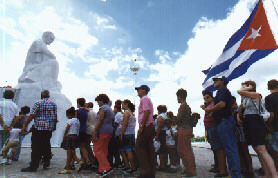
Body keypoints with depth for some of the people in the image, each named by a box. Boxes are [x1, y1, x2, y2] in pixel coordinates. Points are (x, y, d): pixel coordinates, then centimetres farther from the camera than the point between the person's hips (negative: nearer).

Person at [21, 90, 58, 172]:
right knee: (46, 145, 16)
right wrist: (54, 126, 22)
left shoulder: (38, 103, -5)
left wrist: (24, 125, -2)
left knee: (36, 147, -2)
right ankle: (46, 163, 22)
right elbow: (55, 117, 10)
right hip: (49, 128, 5)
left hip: (38, 128, -5)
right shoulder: (54, 104, 8)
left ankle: (33, 166, -1)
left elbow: (31, 116, -9)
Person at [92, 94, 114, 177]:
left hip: (102, 131, -10)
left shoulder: (103, 108, -7)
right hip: (109, 131, 10)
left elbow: (100, 120, -16)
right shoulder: (110, 109, 22)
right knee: (104, 150, 11)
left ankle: (107, 168, -14)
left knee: (97, 150, -8)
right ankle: (102, 170, 13)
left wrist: (94, 131, -17)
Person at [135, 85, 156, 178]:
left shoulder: (144, 99, -7)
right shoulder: (148, 99, 23)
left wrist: (141, 127, -21)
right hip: (150, 126, 10)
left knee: (139, 147, -7)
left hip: (146, 126, -10)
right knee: (149, 148, 9)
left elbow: (147, 112, -19)